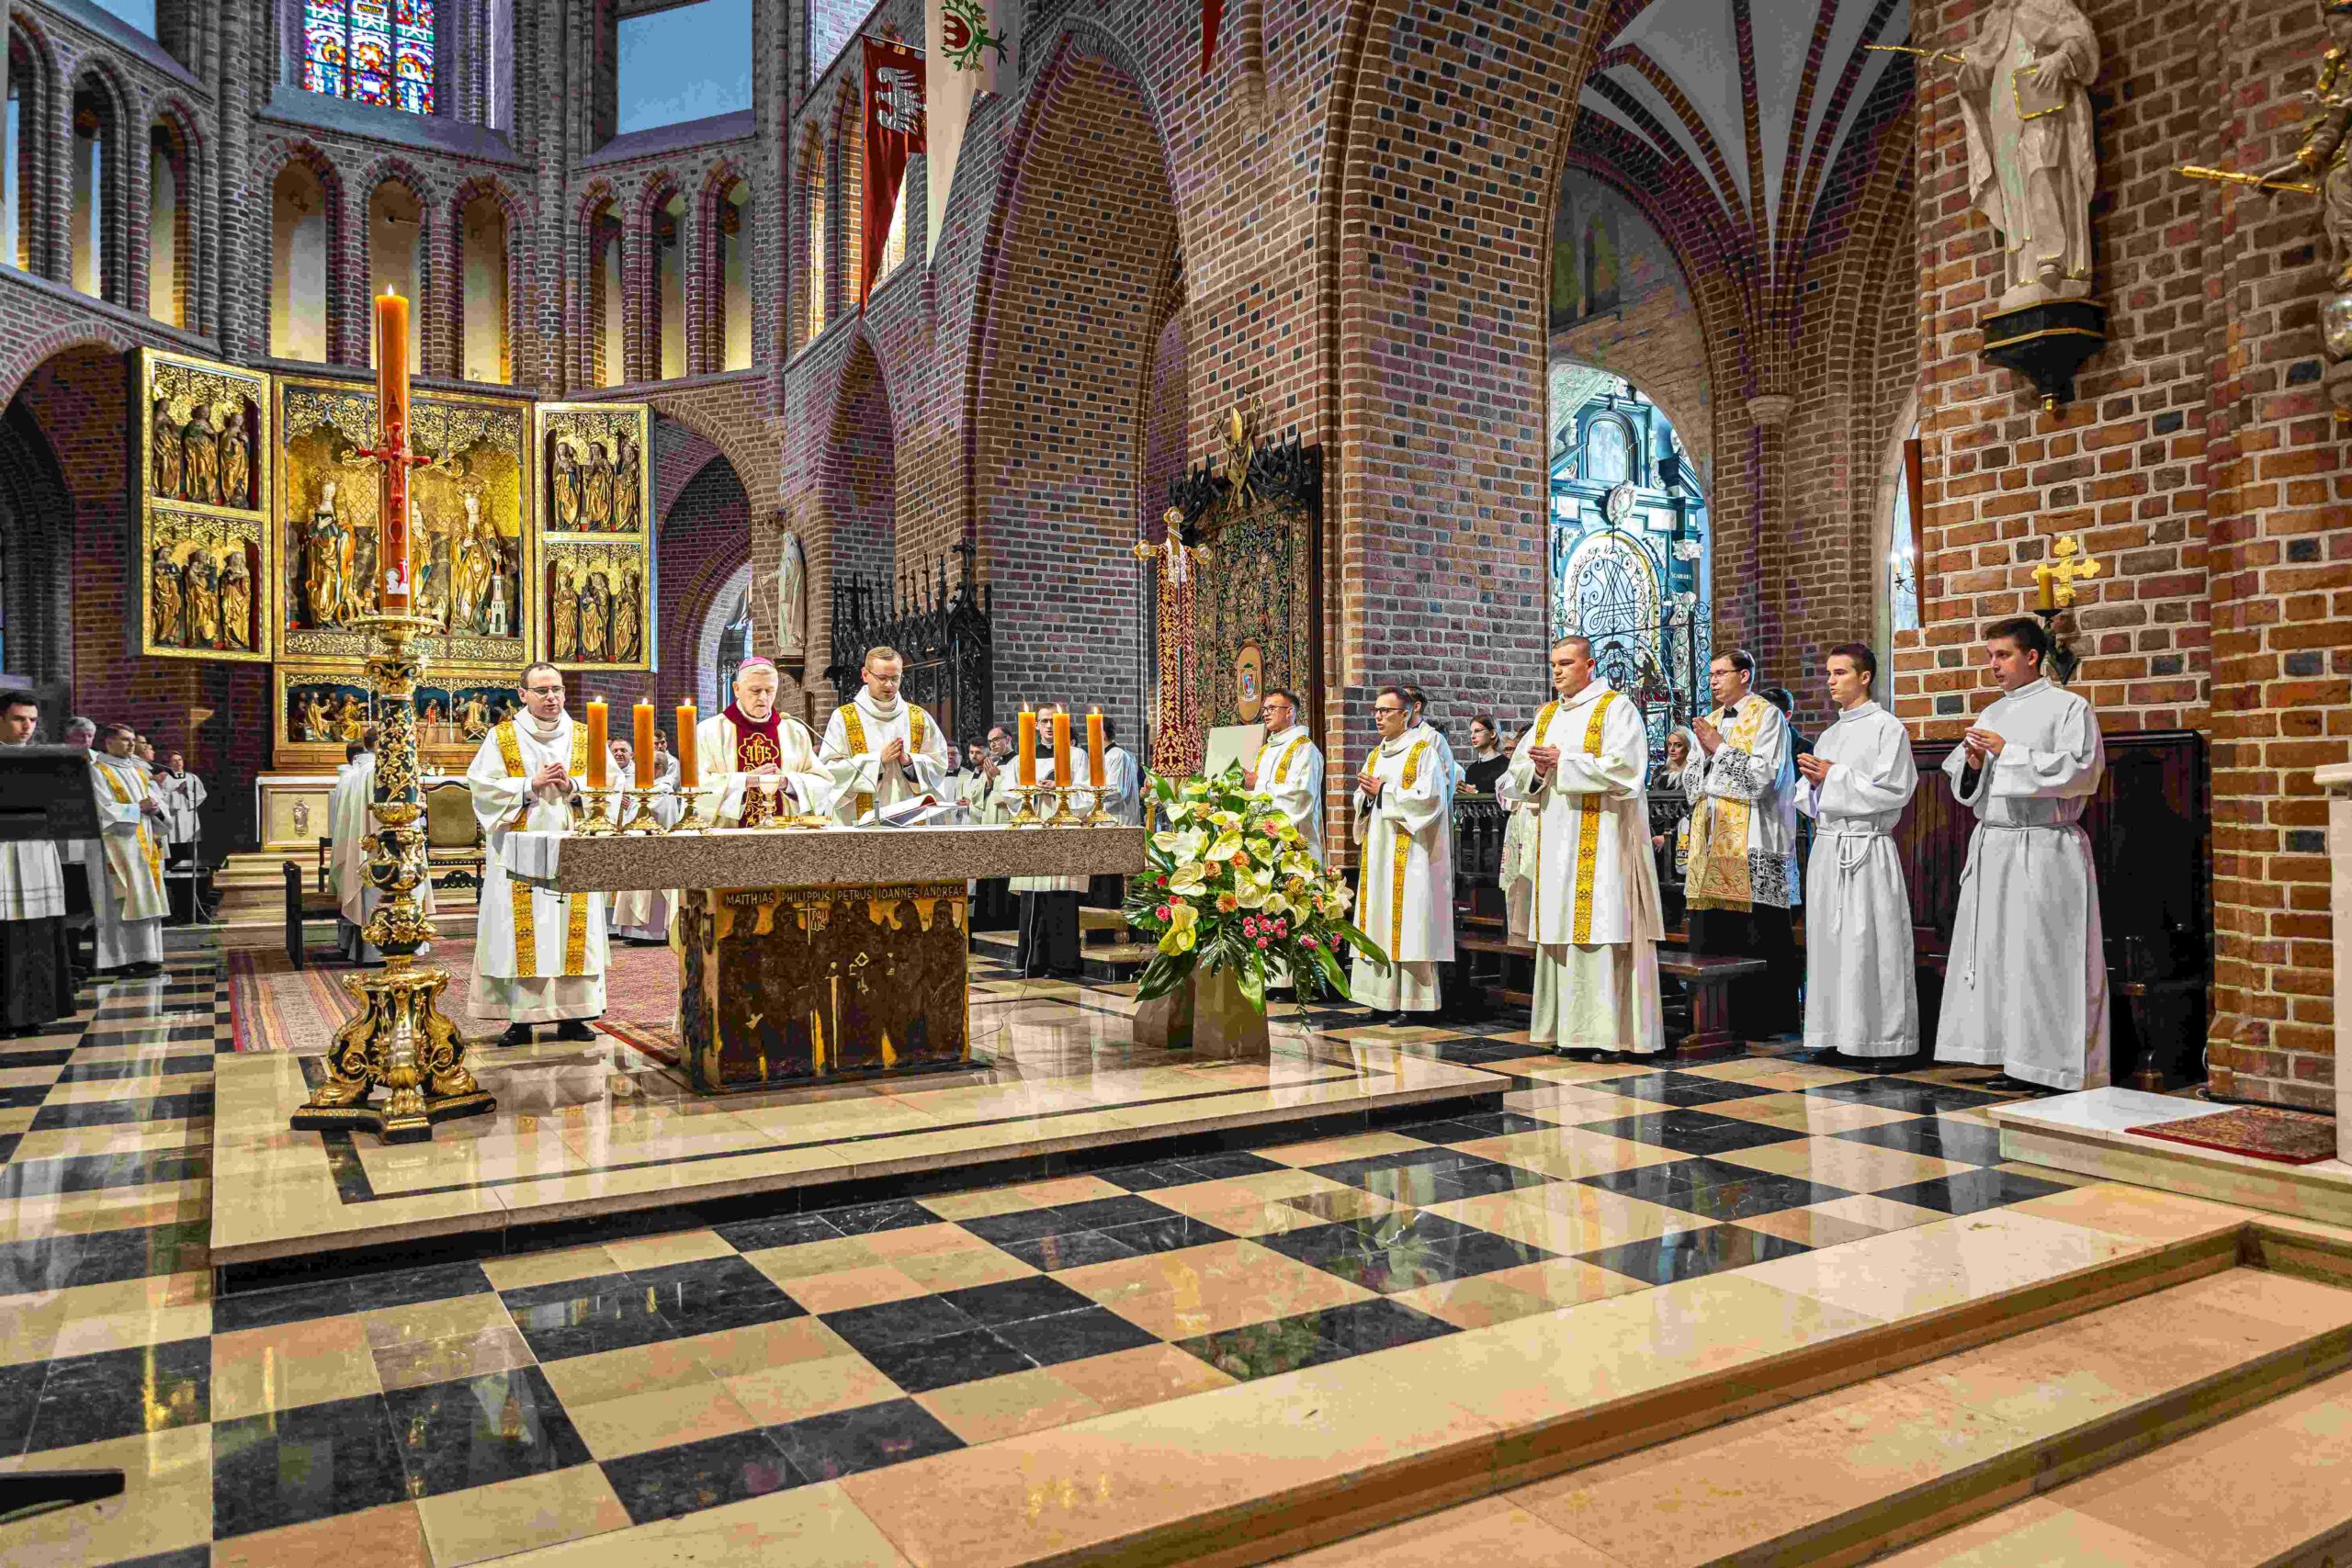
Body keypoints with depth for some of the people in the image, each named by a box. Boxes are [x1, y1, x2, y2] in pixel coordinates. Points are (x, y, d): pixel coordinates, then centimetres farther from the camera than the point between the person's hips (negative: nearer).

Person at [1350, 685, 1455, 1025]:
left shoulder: (1423, 751, -4)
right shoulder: (1375, 756, 18)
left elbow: (1430, 797, -15)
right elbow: (1362, 804, 20)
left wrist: (1384, 791, -12)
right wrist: (1366, 794, -3)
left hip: (1410, 853, -7)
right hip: (1378, 851, 7)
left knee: (1408, 920, -9)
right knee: (1379, 921, 5)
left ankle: (1412, 1002, -7)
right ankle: (1385, 997, 9)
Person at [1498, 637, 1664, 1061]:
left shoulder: (1617, 708, 0)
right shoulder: (1546, 716, 19)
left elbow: (1623, 769, -14)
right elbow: (1513, 778, 16)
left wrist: (1563, 763, -12)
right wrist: (1537, 770, -6)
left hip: (1603, 841, -6)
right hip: (1556, 842, 6)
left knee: (1601, 930, -10)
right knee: (1560, 934, 4)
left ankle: (1606, 1032, -7)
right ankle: (1567, 1029, 9)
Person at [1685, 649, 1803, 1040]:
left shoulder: (1767, 716, -3)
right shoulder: (1713, 720, 19)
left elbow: (1765, 774, -14)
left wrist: (1720, 748, -10)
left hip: (1752, 843, -7)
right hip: (1715, 839, 7)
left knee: (1758, 934, -6)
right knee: (1711, 933, 5)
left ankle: (1767, 1020, 1)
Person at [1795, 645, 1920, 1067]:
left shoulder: (1887, 727, -4)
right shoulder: (1830, 735, 17)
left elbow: (1893, 789, -13)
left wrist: (1833, 775, -11)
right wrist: (1814, 779, -2)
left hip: (1867, 849, -7)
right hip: (1827, 846, 7)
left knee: (1867, 942, -6)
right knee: (1828, 940, 6)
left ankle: (1877, 1041, 1)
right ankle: (1838, 1037, 13)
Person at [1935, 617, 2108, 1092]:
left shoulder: (2069, 707, -2)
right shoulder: (1992, 713, 17)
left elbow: (2078, 771, -14)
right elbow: (1964, 787, 19)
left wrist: (2007, 752, -14)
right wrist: (1974, 764, -3)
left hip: (2043, 851, -6)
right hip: (1992, 846, 6)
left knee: (2041, 955, -5)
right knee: (1994, 952, 5)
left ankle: (2049, 1064, 3)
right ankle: (2015, 1062, 12)